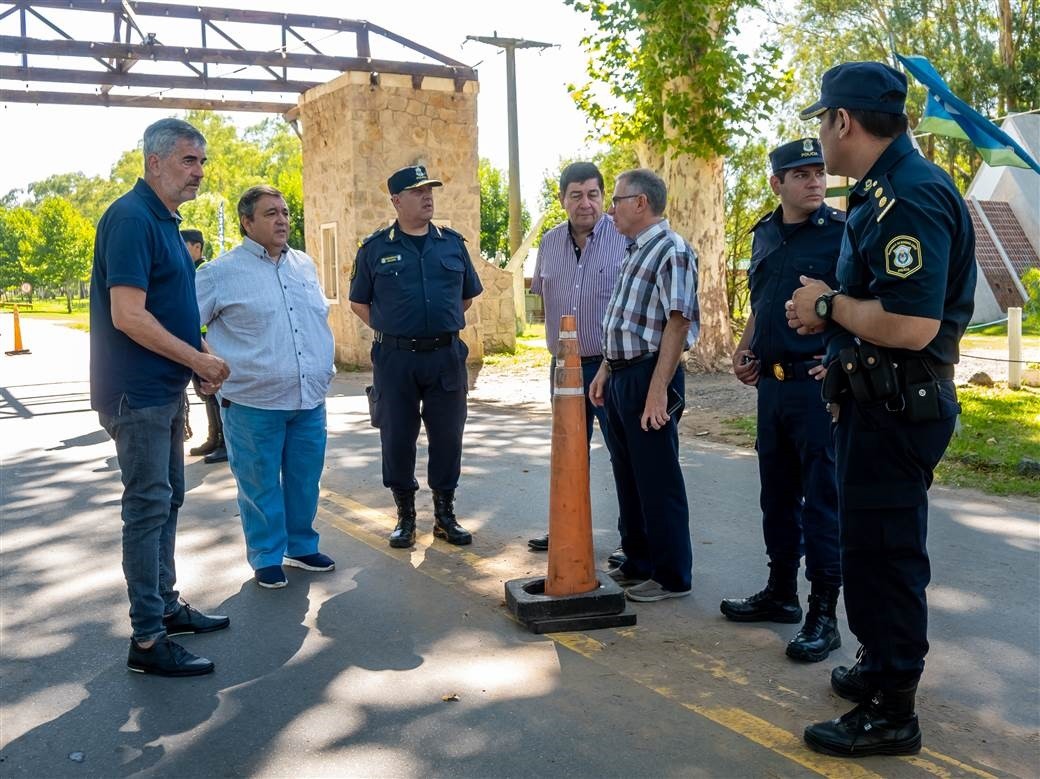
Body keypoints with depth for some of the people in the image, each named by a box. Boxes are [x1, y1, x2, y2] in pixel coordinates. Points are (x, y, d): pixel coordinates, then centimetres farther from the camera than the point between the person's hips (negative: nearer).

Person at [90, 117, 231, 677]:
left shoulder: (165, 221, 14)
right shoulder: (131, 219, -17)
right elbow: (128, 316, -24)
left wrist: (203, 357, 6)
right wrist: (199, 360, -16)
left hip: (165, 388, 10)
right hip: (138, 392, -10)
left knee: (167, 500, 17)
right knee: (148, 506, -4)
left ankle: (165, 606, 30)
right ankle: (147, 640, 4)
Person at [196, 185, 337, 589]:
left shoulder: (305, 265, 12)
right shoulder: (221, 272, -5)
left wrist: (326, 365, 19)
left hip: (310, 401, 5)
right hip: (253, 404, -5)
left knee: (305, 481, 14)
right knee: (260, 487, 4)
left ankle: (301, 546, 31)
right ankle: (266, 559, 20)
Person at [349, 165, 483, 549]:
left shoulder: (453, 243, 7)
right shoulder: (375, 247, 2)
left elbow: (468, 295, 18)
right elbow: (359, 302, 9)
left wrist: (442, 326, 12)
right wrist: (390, 331, 3)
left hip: (446, 355, 2)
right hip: (395, 359, -1)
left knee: (448, 437, 6)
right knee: (397, 438, 5)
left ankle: (445, 515, 20)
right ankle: (405, 517, 19)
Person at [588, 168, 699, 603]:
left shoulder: (671, 251, -14)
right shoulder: (635, 252, 16)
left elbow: (679, 322, -20)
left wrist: (658, 389, -24)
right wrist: (605, 370, 20)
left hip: (648, 377, -10)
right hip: (620, 377, 10)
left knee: (658, 482, -1)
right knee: (627, 477, 16)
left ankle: (672, 576, 11)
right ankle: (637, 564, 29)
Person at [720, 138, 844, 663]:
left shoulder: (843, 232, -9)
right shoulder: (765, 234, 12)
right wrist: (744, 349, 11)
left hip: (819, 385, -7)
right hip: (771, 384, 7)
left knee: (821, 500, -2)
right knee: (777, 495, 16)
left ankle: (823, 615, 7)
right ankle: (780, 593, 30)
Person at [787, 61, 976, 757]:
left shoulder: (911, 196, -21)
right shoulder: (884, 192, 12)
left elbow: (911, 325, -31)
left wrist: (828, 304, -16)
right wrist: (827, 312, 5)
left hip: (897, 409, -11)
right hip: (878, 404, 11)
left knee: (884, 555, -1)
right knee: (873, 547, 21)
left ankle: (891, 713, 12)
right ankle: (881, 669, 38)